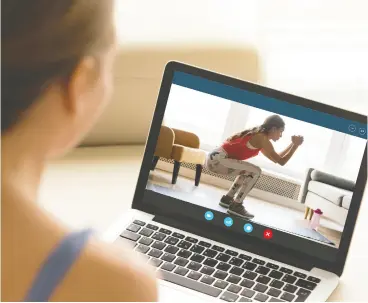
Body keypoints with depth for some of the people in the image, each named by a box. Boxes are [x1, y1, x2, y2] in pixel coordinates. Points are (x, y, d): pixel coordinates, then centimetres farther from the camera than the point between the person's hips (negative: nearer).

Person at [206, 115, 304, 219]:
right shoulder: (262, 139, -10)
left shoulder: (257, 136, 20)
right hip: (218, 159, -10)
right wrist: (296, 145, -3)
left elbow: (276, 158, 29)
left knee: (248, 172, 26)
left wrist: (292, 144, 26)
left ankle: (228, 198, 26)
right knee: (255, 172, -13)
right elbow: (281, 161, -11)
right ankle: (236, 206, -9)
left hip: (216, 158, 10)